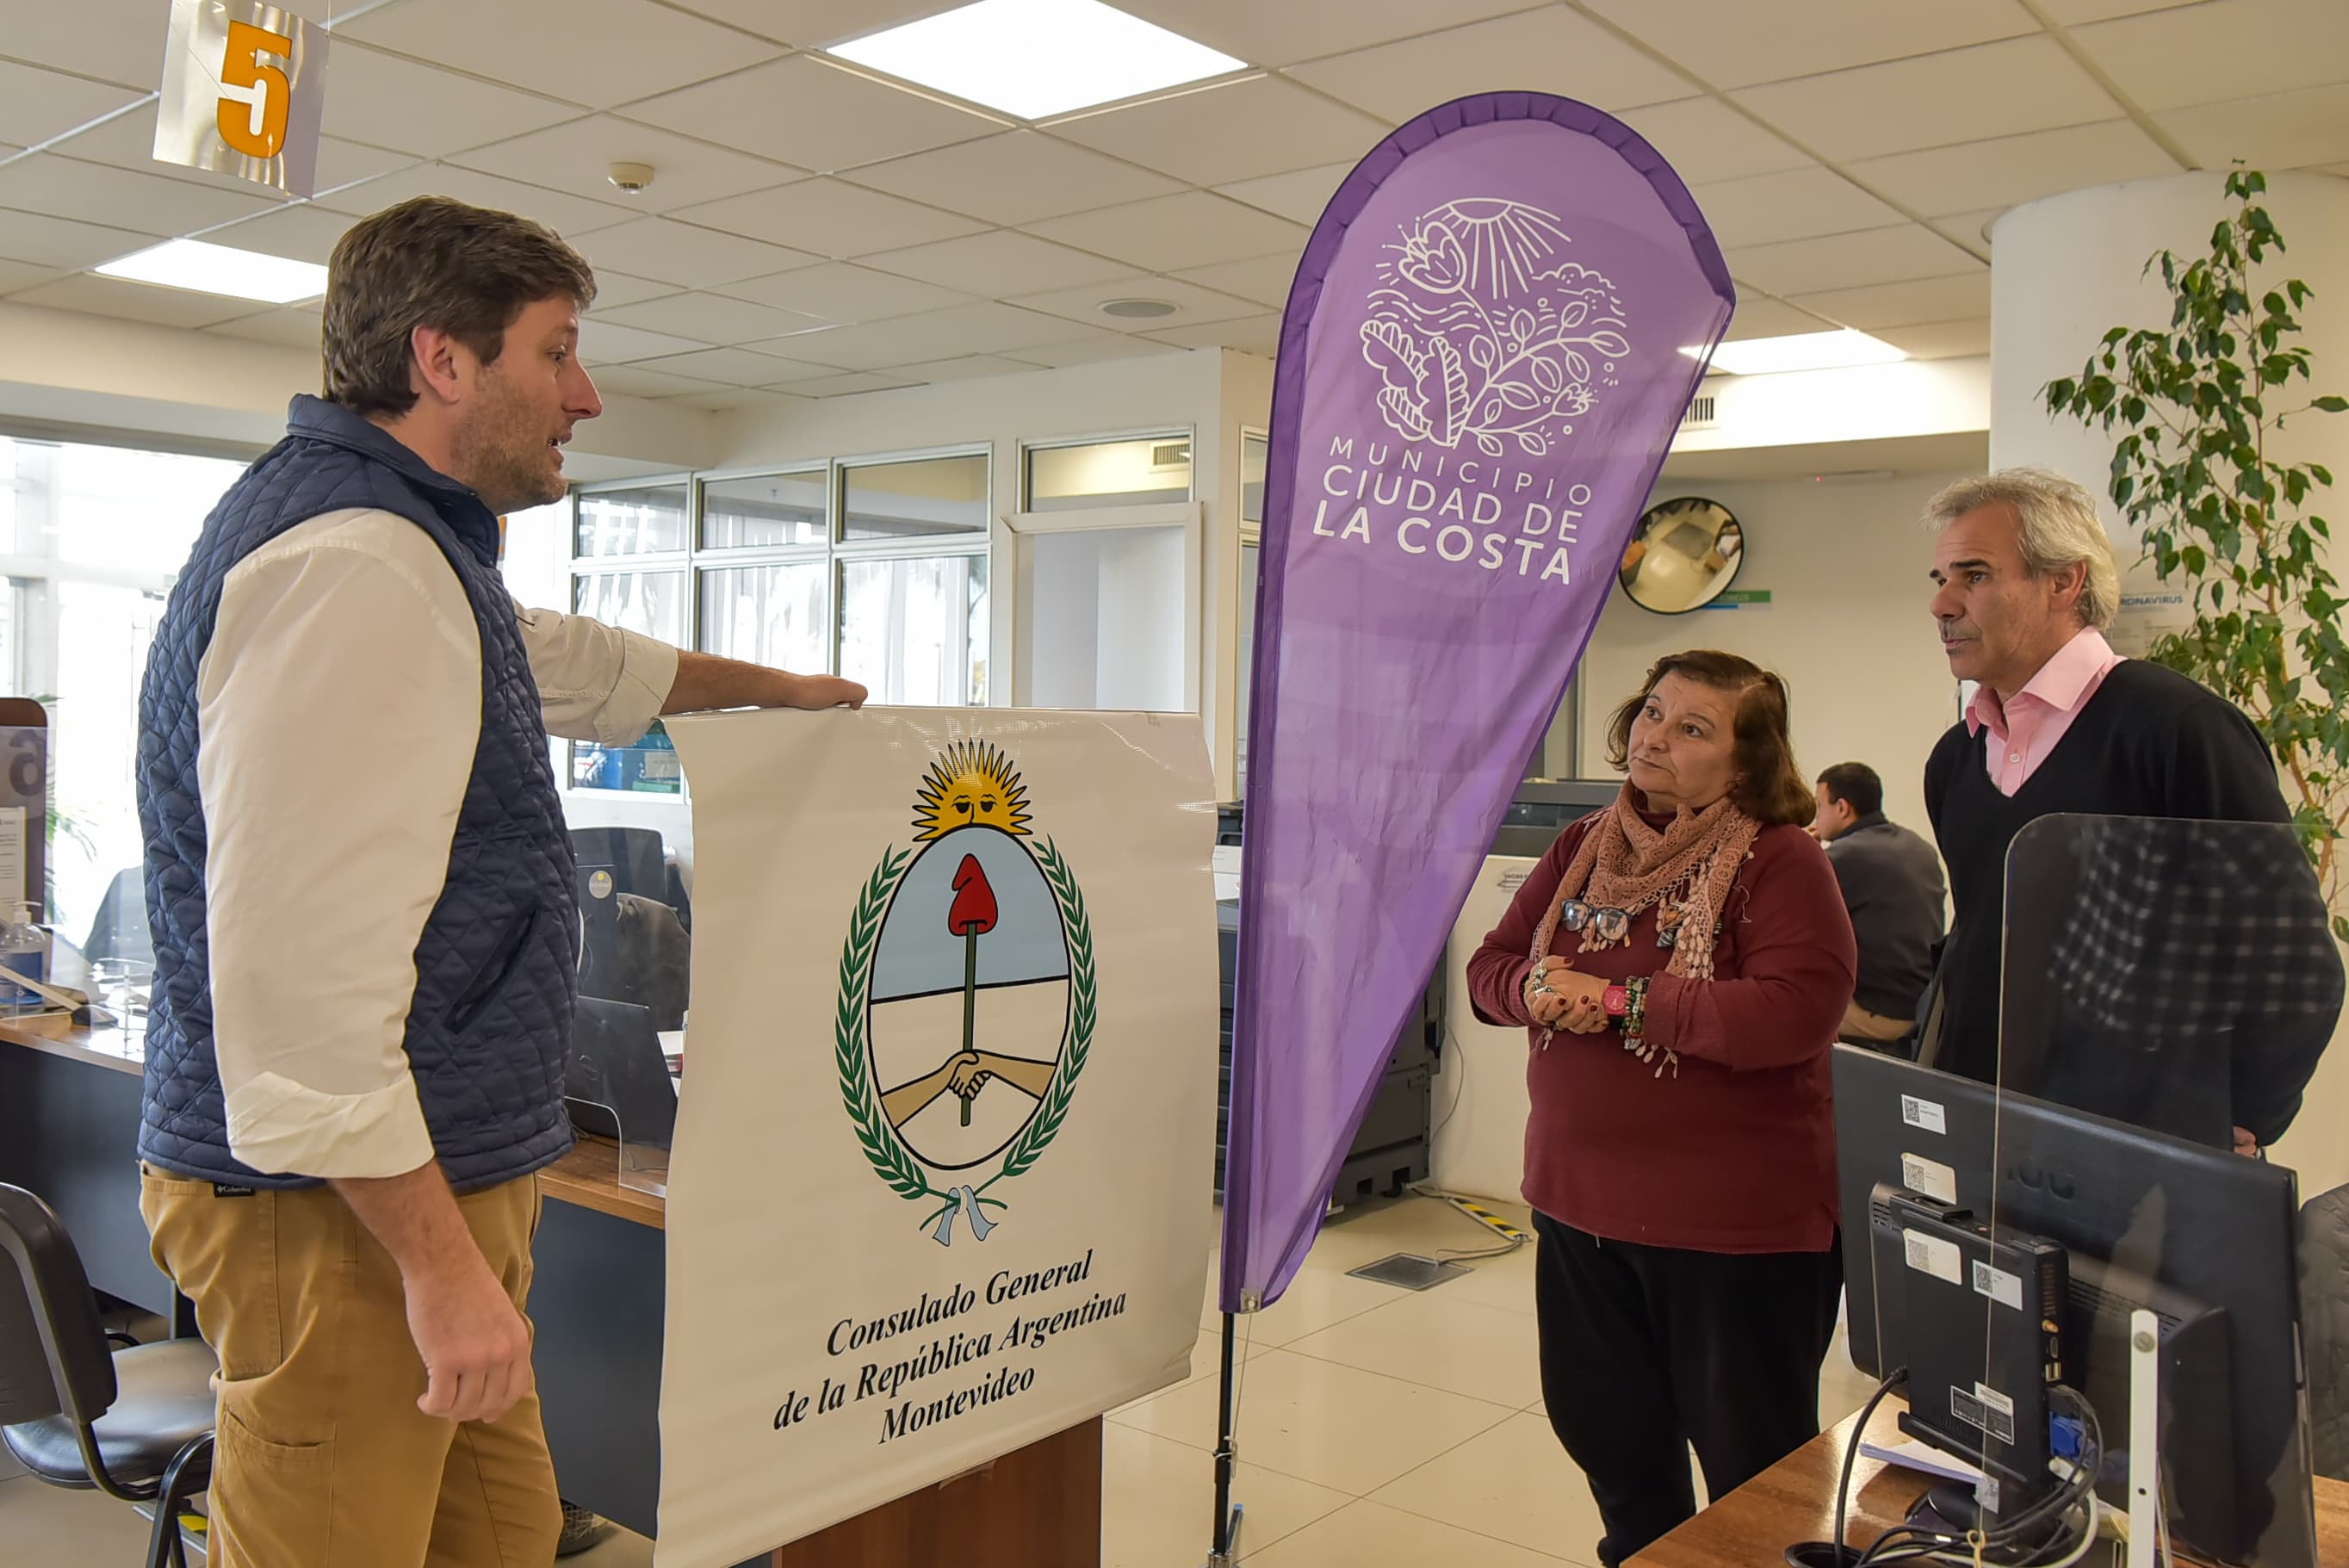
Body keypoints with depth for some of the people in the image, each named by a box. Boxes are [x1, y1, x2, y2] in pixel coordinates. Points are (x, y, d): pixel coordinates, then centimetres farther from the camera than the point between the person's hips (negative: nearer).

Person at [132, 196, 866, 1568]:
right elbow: (301, 964, -26)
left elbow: (577, 665, 36)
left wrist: (780, 690, 46)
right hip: (356, 1204, -10)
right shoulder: (352, 567, -20)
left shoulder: (411, 550, 16)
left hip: (434, 1177, 10)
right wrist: (442, 1258, -23)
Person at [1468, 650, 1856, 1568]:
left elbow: (1795, 1013, -27)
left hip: (1734, 1223, -6)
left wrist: (1618, 1000, -23)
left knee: (1752, 1464, 13)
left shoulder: (1779, 860, -13)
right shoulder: (1583, 848, 6)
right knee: (1607, 1439, 23)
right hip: (1580, 1200, 6)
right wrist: (1540, 992, -16)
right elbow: (1489, 968, 8)